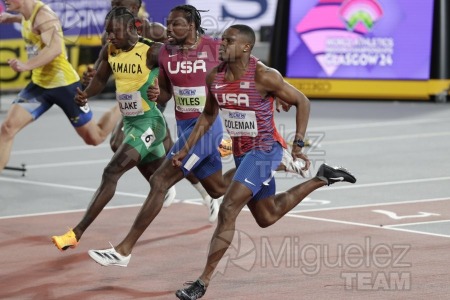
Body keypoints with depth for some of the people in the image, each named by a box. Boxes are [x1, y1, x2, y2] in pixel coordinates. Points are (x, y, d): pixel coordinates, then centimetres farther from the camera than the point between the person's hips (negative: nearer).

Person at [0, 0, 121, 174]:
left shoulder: (43, 15, -23)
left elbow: (55, 48, -39)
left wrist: (27, 65, -48)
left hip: (64, 84, -8)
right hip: (39, 84, 8)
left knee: (95, 139, 7)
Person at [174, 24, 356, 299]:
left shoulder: (264, 76, -20)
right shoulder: (215, 77, -2)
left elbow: (302, 102, -10)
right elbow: (208, 115, 14)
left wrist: (298, 145, -14)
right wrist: (186, 150, 9)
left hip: (264, 150, -8)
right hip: (241, 153, 8)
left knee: (228, 211, -19)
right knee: (267, 217, 21)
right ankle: (321, 179, 40)